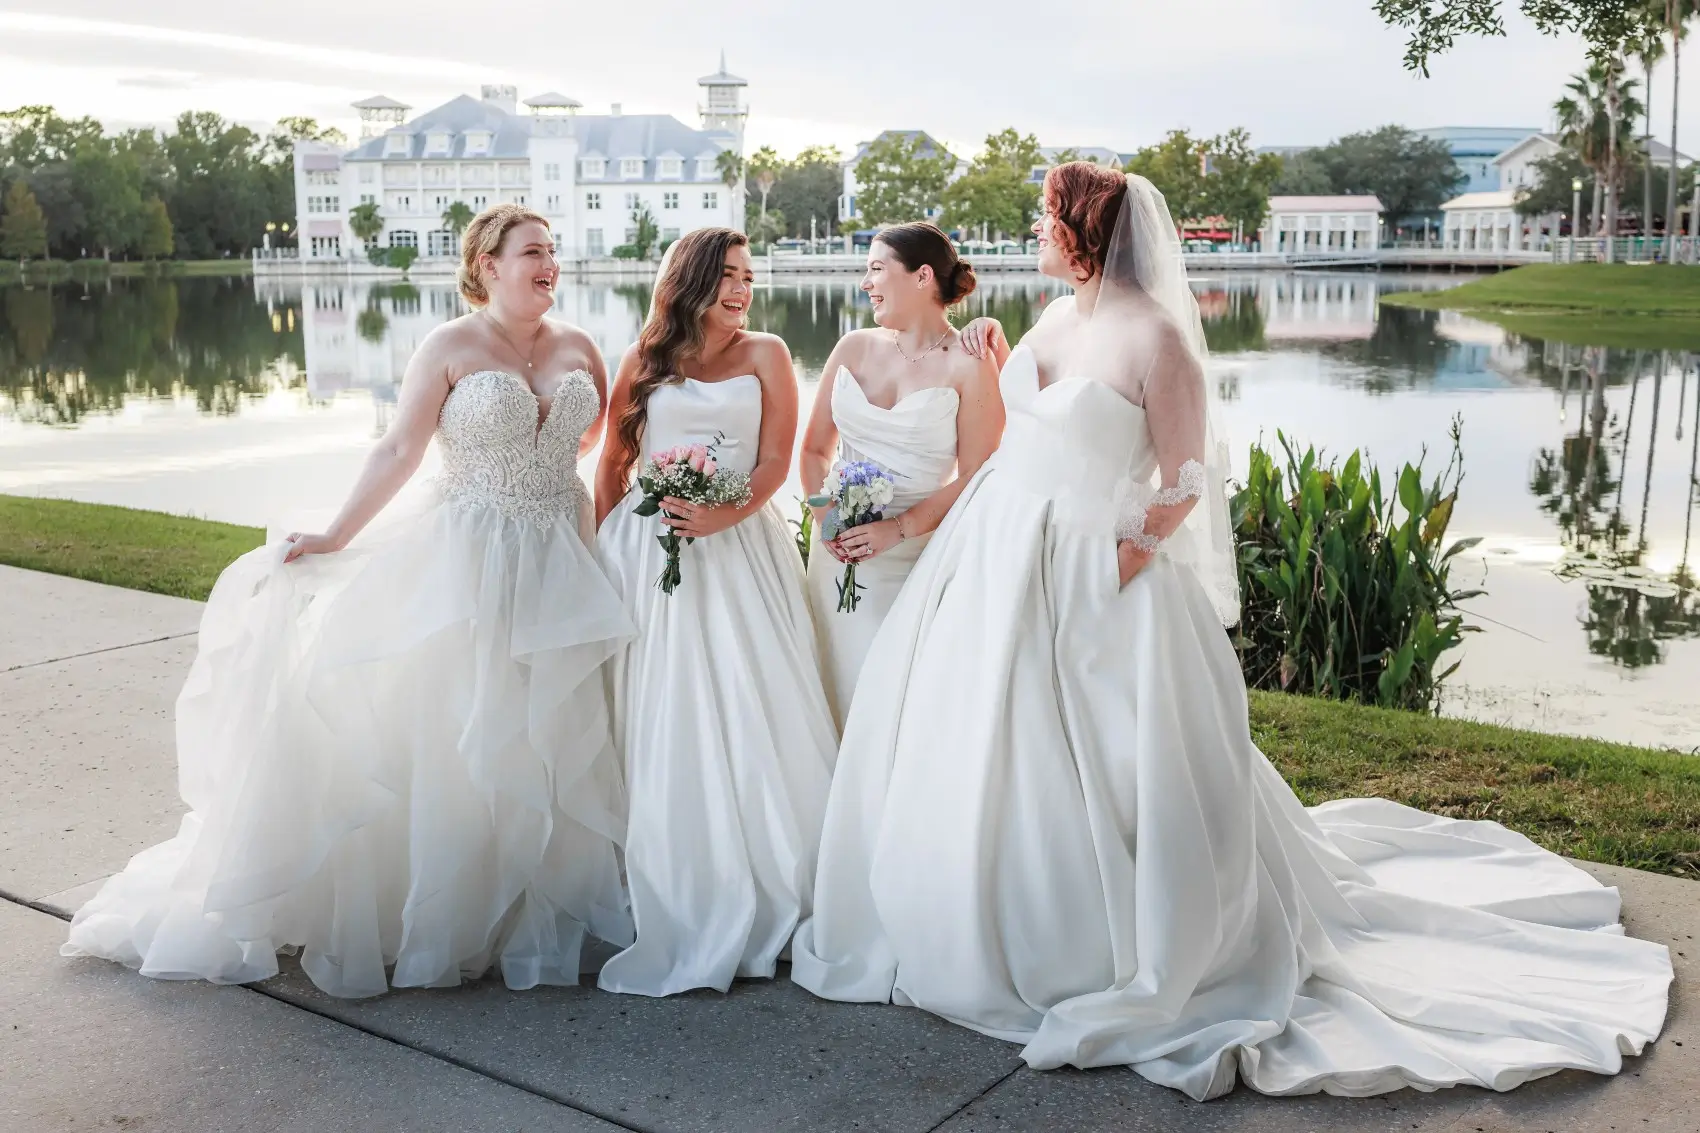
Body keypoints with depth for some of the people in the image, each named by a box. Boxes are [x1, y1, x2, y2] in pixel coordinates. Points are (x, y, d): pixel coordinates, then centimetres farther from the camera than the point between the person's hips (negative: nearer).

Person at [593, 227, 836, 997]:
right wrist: (603, 551, 2)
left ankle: (749, 904, 4)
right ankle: (666, 905, 6)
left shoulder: (765, 356, 10)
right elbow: (612, 465, 12)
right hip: (646, 552, 1)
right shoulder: (645, 360, 13)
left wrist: (726, 514, -17)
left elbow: (777, 460, 0)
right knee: (658, 720, -1)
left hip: (738, 549, 0)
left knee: (747, 713, -5)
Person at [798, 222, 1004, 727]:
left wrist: (898, 529, -17)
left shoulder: (969, 367, -5)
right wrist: (825, 519, -4)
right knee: (847, 682, 7)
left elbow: (974, 477, -9)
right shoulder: (853, 348, 8)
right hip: (841, 550, 4)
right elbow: (815, 449, 12)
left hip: (919, 554, -4)